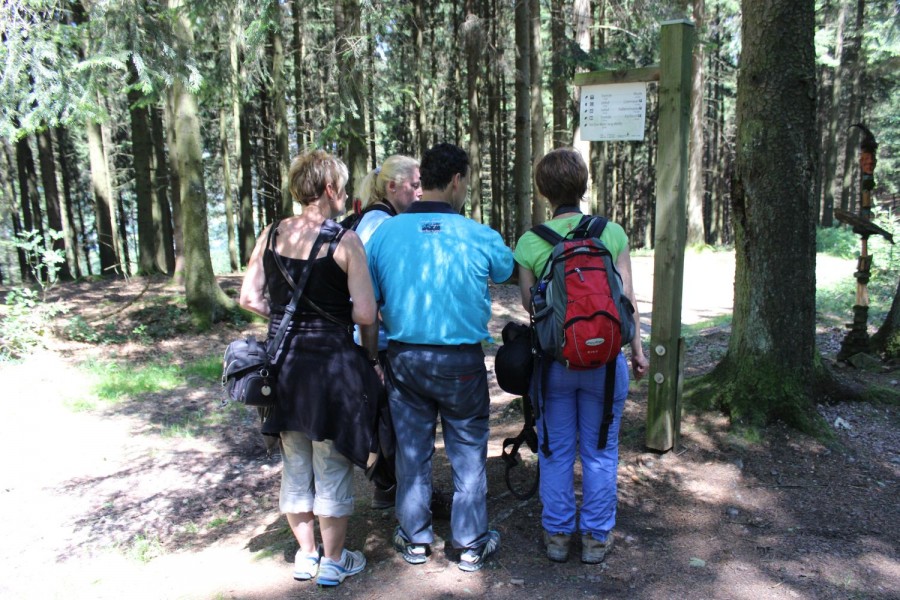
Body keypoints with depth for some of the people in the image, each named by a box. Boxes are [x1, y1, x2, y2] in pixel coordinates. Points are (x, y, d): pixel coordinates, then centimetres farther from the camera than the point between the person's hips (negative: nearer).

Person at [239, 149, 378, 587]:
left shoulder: (272, 234, 2)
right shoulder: (344, 240, -14)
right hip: (330, 363, -5)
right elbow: (365, 314, -17)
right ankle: (332, 561, 26)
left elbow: (249, 298, 4)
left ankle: (306, 555, 34)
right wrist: (334, 313, 3)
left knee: (295, 463, 18)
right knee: (331, 466, 10)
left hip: (283, 365, 5)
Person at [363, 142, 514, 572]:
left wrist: (371, 358, 9)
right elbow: (509, 271, 11)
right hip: (462, 361, -2)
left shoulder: (385, 233, -6)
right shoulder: (480, 237, -11)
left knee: (412, 451, 16)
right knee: (468, 453, 13)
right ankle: (471, 545, 25)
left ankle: (414, 540, 30)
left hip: (404, 358, 2)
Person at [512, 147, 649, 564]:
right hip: (604, 358, 0)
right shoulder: (613, 233, -5)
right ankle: (596, 537, 26)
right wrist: (637, 349, 8)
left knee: (556, 452, 14)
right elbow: (627, 299, -2)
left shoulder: (530, 242, -7)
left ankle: (557, 534, 26)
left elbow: (528, 303, -1)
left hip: (552, 359, 0)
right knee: (599, 452, 13)